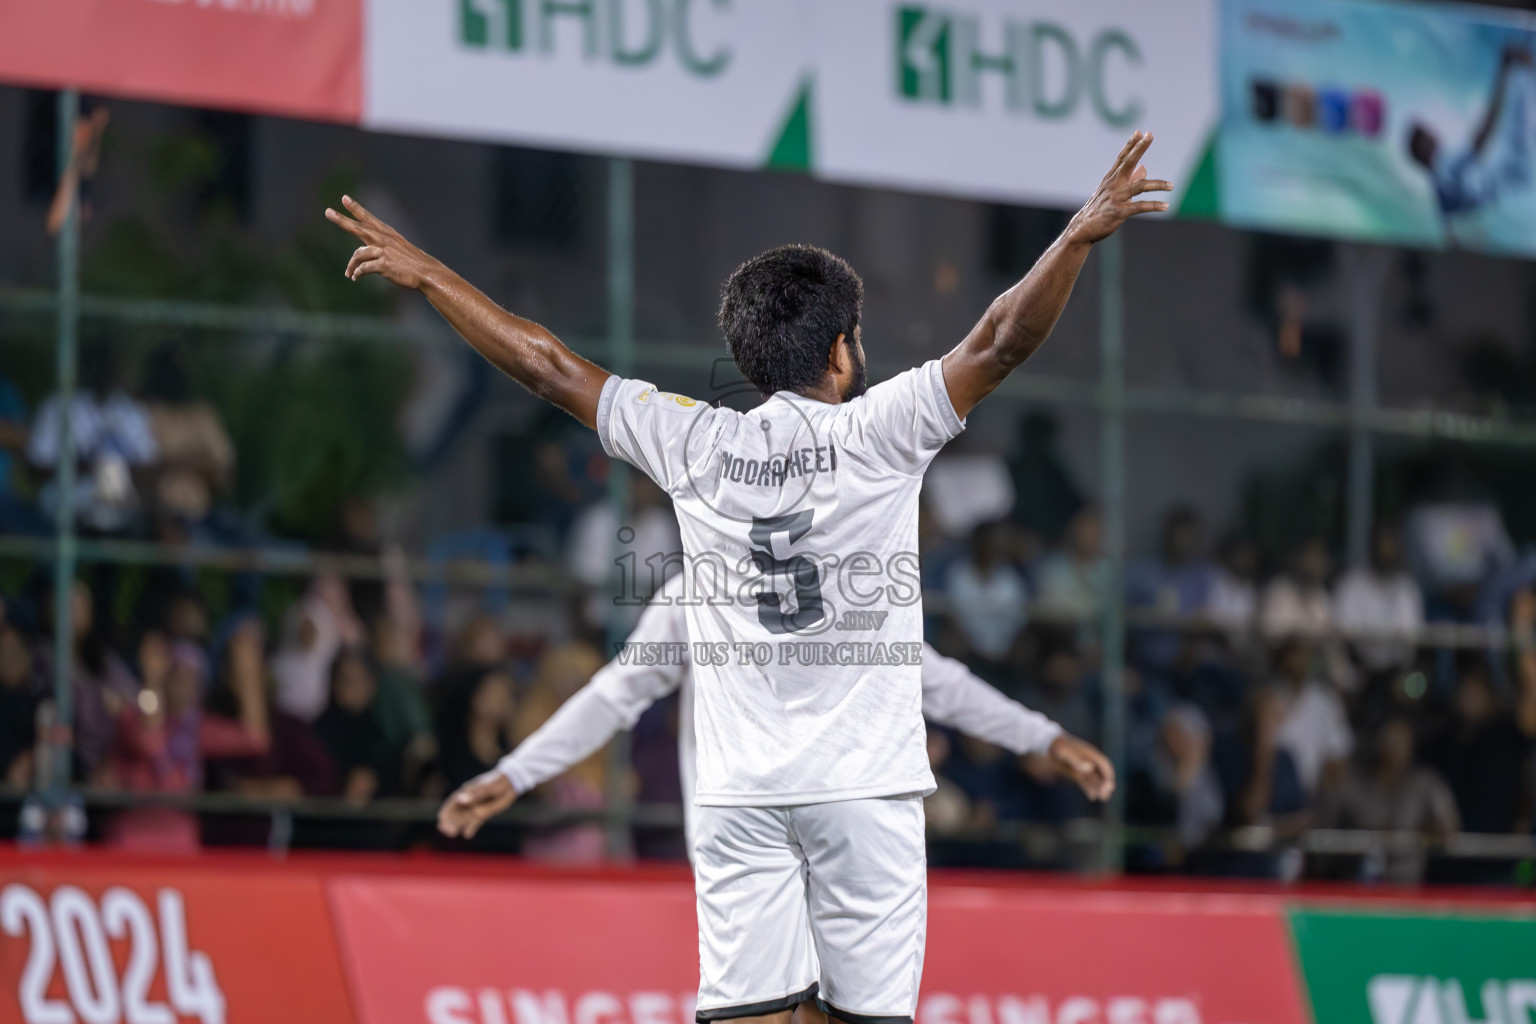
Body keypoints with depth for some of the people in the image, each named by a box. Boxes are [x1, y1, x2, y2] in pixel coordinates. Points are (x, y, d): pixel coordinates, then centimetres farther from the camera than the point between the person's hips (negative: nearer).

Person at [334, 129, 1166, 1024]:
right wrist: (1082, 235, -9)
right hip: (867, 784, -2)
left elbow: (547, 365, 12)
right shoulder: (874, 433, -3)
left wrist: (426, 275, 21)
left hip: (740, 794, 3)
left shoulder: (698, 444, 5)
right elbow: (1000, 344, -9)